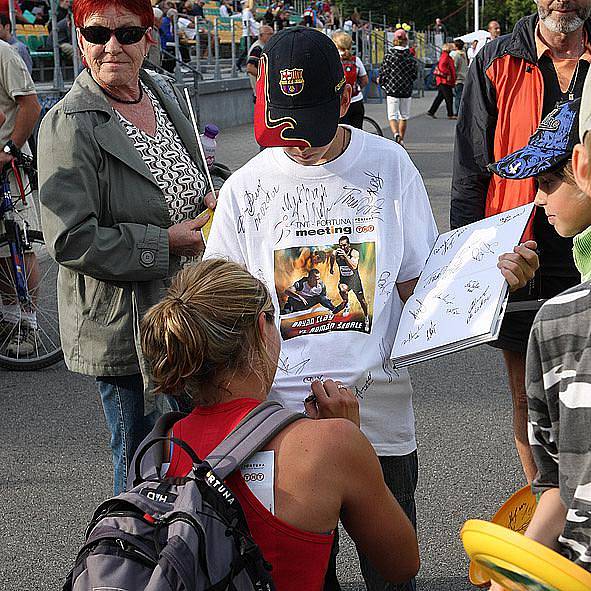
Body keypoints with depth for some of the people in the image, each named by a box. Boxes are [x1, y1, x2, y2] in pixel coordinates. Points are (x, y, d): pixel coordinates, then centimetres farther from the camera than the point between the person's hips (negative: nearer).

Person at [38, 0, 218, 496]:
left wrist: (207, 205, 1)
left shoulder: (165, 93, 6)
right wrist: (167, 244, -19)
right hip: (124, 322, -7)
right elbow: (71, 240, -22)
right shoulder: (70, 125, -17)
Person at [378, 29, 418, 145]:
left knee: (392, 116, 0)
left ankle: (396, 134, -26)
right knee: (404, 116, 15)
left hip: (392, 90, -2)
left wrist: (381, 82, 15)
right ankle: (401, 139, 22)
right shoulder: (410, 57, -1)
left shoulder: (389, 55, -6)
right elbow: (415, 75, 5)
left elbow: (383, 72, -6)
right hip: (407, 91, 2)